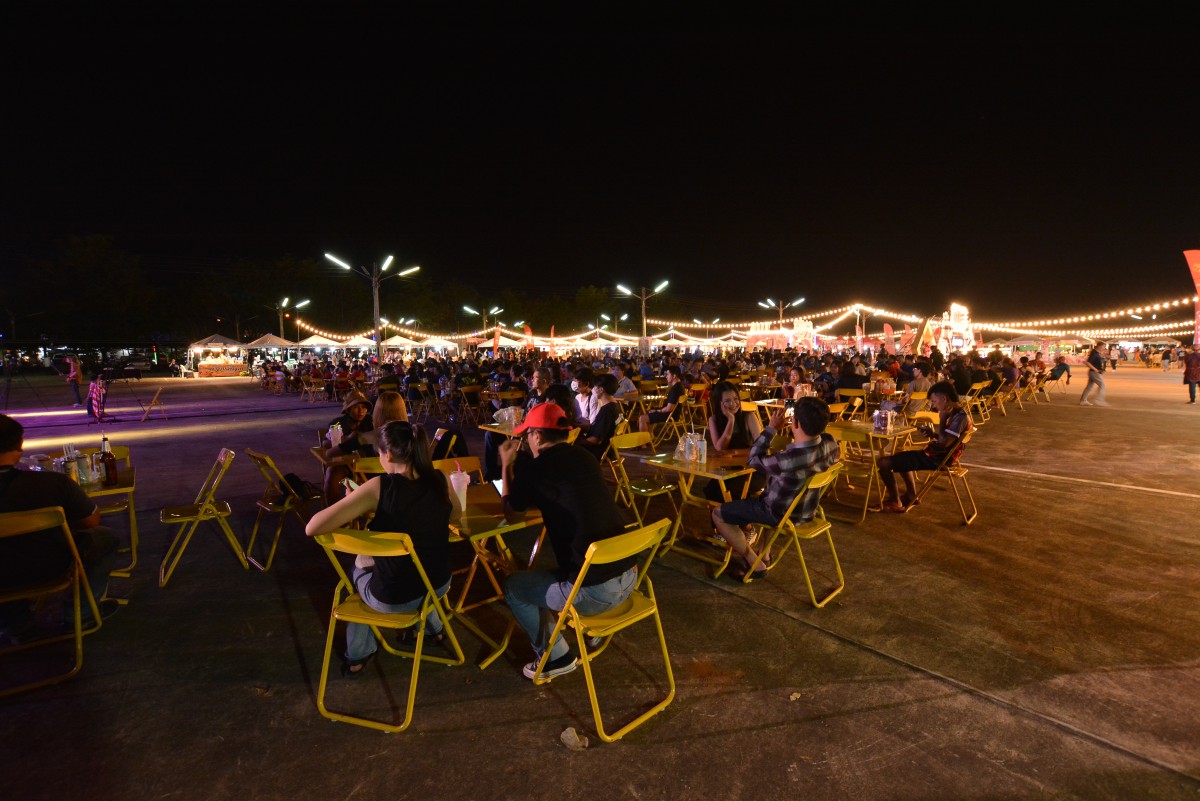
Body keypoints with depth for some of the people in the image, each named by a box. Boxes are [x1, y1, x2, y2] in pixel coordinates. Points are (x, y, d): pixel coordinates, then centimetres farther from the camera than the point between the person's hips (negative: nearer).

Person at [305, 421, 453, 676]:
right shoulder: (440, 480, -10)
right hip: (439, 586, 4)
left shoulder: (380, 486, -22)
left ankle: (359, 654, 39)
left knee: (359, 566, 30)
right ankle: (433, 628, 48)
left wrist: (353, 512, -5)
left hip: (394, 599, -3)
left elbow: (312, 528, -22)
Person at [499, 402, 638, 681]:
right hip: (629, 576, 7)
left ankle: (556, 658, 21)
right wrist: (516, 466, 30)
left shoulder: (537, 468, -12)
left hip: (595, 591, -7)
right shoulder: (584, 458, 7)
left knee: (513, 587, 15)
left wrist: (507, 465, 22)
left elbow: (512, 504, 9)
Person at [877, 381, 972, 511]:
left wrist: (942, 420, -22)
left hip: (936, 459, -11)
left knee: (884, 463, -14)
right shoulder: (956, 413, 7)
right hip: (936, 453, 11)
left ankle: (896, 502, -1)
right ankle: (911, 495, 33)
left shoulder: (960, 417, -22)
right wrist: (933, 434, 3)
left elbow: (944, 443, -29)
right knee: (902, 457, 35)